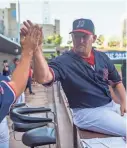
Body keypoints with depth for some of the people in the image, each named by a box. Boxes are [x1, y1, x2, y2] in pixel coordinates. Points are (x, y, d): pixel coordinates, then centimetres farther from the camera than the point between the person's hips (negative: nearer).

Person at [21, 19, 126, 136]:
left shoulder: (102, 57, 5)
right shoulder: (63, 61, -13)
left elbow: (117, 81, 15)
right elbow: (43, 78, -33)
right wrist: (37, 48, -46)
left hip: (111, 106, 7)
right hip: (87, 113, -6)